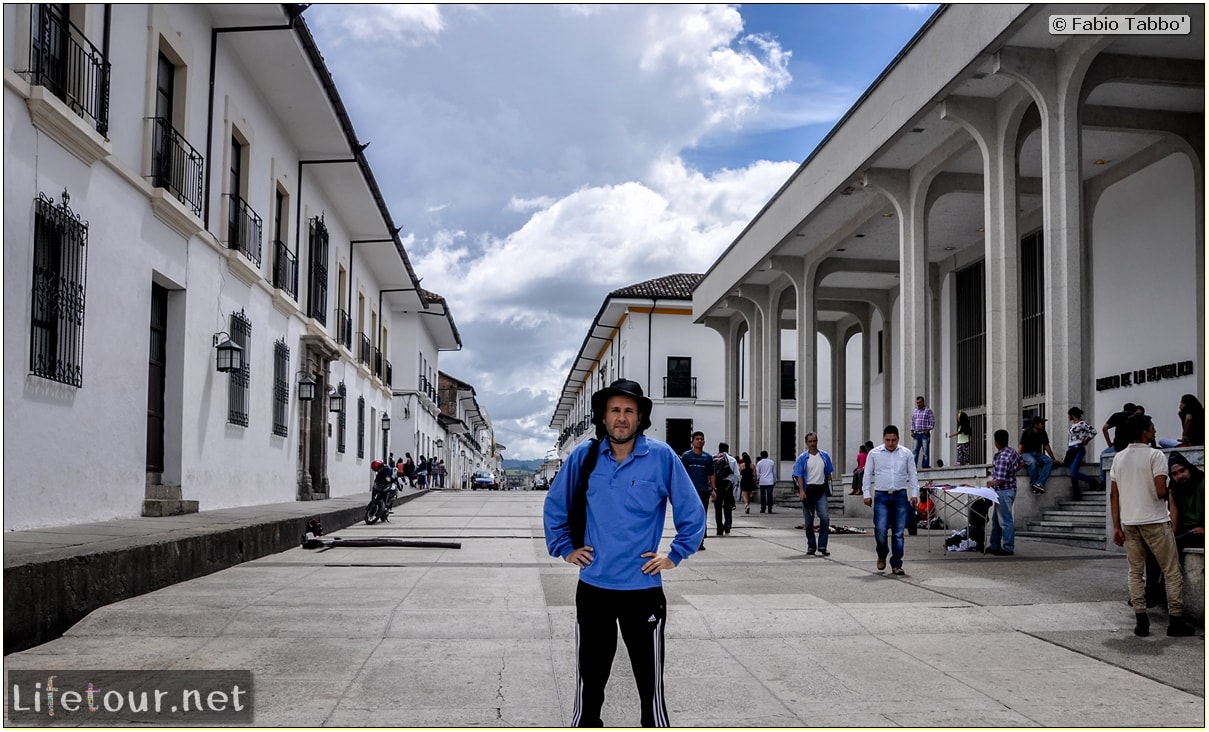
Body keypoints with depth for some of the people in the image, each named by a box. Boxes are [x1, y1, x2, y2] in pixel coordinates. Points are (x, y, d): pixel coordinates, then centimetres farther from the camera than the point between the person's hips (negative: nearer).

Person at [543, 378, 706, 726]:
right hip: (593, 588, 2)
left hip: (644, 590, -2)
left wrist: (675, 556, -2)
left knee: (650, 685, 9)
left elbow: (692, 512, 0)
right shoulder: (584, 455, -3)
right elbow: (555, 506, 12)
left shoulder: (662, 456, -9)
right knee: (588, 685, 16)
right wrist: (565, 549, 7)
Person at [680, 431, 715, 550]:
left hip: (704, 491, 2)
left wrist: (712, 489, 4)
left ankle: (700, 542, 12)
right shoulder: (686, 455, 3)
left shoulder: (708, 457, 10)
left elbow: (711, 474, 12)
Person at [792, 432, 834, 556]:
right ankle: (811, 546, 18)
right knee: (809, 521, 7)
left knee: (825, 517, -13)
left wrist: (828, 487, 12)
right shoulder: (802, 458, 0)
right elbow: (799, 475, -5)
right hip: (808, 490, -1)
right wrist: (801, 490, -17)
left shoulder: (824, 456, 8)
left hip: (821, 490, 1)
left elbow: (828, 473, 16)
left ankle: (822, 546, -9)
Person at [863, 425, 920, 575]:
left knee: (898, 532, 2)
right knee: (880, 529, -11)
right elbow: (867, 474, 8)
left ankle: (896, 564, 11)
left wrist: (914, 494, 4)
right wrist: (866, 494, 3)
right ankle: (882, 554, 18)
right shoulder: (874, 453, 3)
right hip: (881, 496, -1)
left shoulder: (906, 454, 6)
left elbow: (912, 475, 11)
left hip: (900, 496, 1)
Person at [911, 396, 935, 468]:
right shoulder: (915, 411, 15)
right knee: (915, 451, 3)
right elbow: (912, 422, 20)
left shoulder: (928, 410, 0)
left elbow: (932, 422, -3)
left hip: (925, 434, -5)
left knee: (925, 451, -4)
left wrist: (928, 430, -13)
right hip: (916, 434, 5)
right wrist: (912, 431, 9)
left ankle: (925, 465, -2)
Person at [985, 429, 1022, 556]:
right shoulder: (1012, 451, 4)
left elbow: (1000, 480, -24)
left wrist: (991, 483, -5)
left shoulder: (1002, 457, -24)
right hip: (1010, 488, 10)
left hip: (1003, 492, -10)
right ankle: (994, 546, 23)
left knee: (1005, 521, -3)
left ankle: (1008, 549, 3)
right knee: (997, 521, 16)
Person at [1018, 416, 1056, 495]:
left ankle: (1039, 483, -35)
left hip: (1037, 454, 5)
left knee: (1049, 461, -25)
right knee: (1033, 462, -39)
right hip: (1026, 453, -5)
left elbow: (1046, 446, 16)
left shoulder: (1043, 433, 9)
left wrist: (1053, 459, 15)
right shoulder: (1027, 432, -6)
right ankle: (1033, 485, -27)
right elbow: (1021, 446, -10)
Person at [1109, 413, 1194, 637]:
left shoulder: (1119, 458, 7)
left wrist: (1116, 527, 9)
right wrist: (1167, 497, 5)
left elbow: (1114, 495, 6)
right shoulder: (1155, 455, -10)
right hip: (1154, 521, -5)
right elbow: (1161, 492, -19)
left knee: (1135, 572, 9)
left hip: (1129, 522, 5)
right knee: (1172, 572, 5)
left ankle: (1141, 620, 4)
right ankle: (1175, 620, 6)